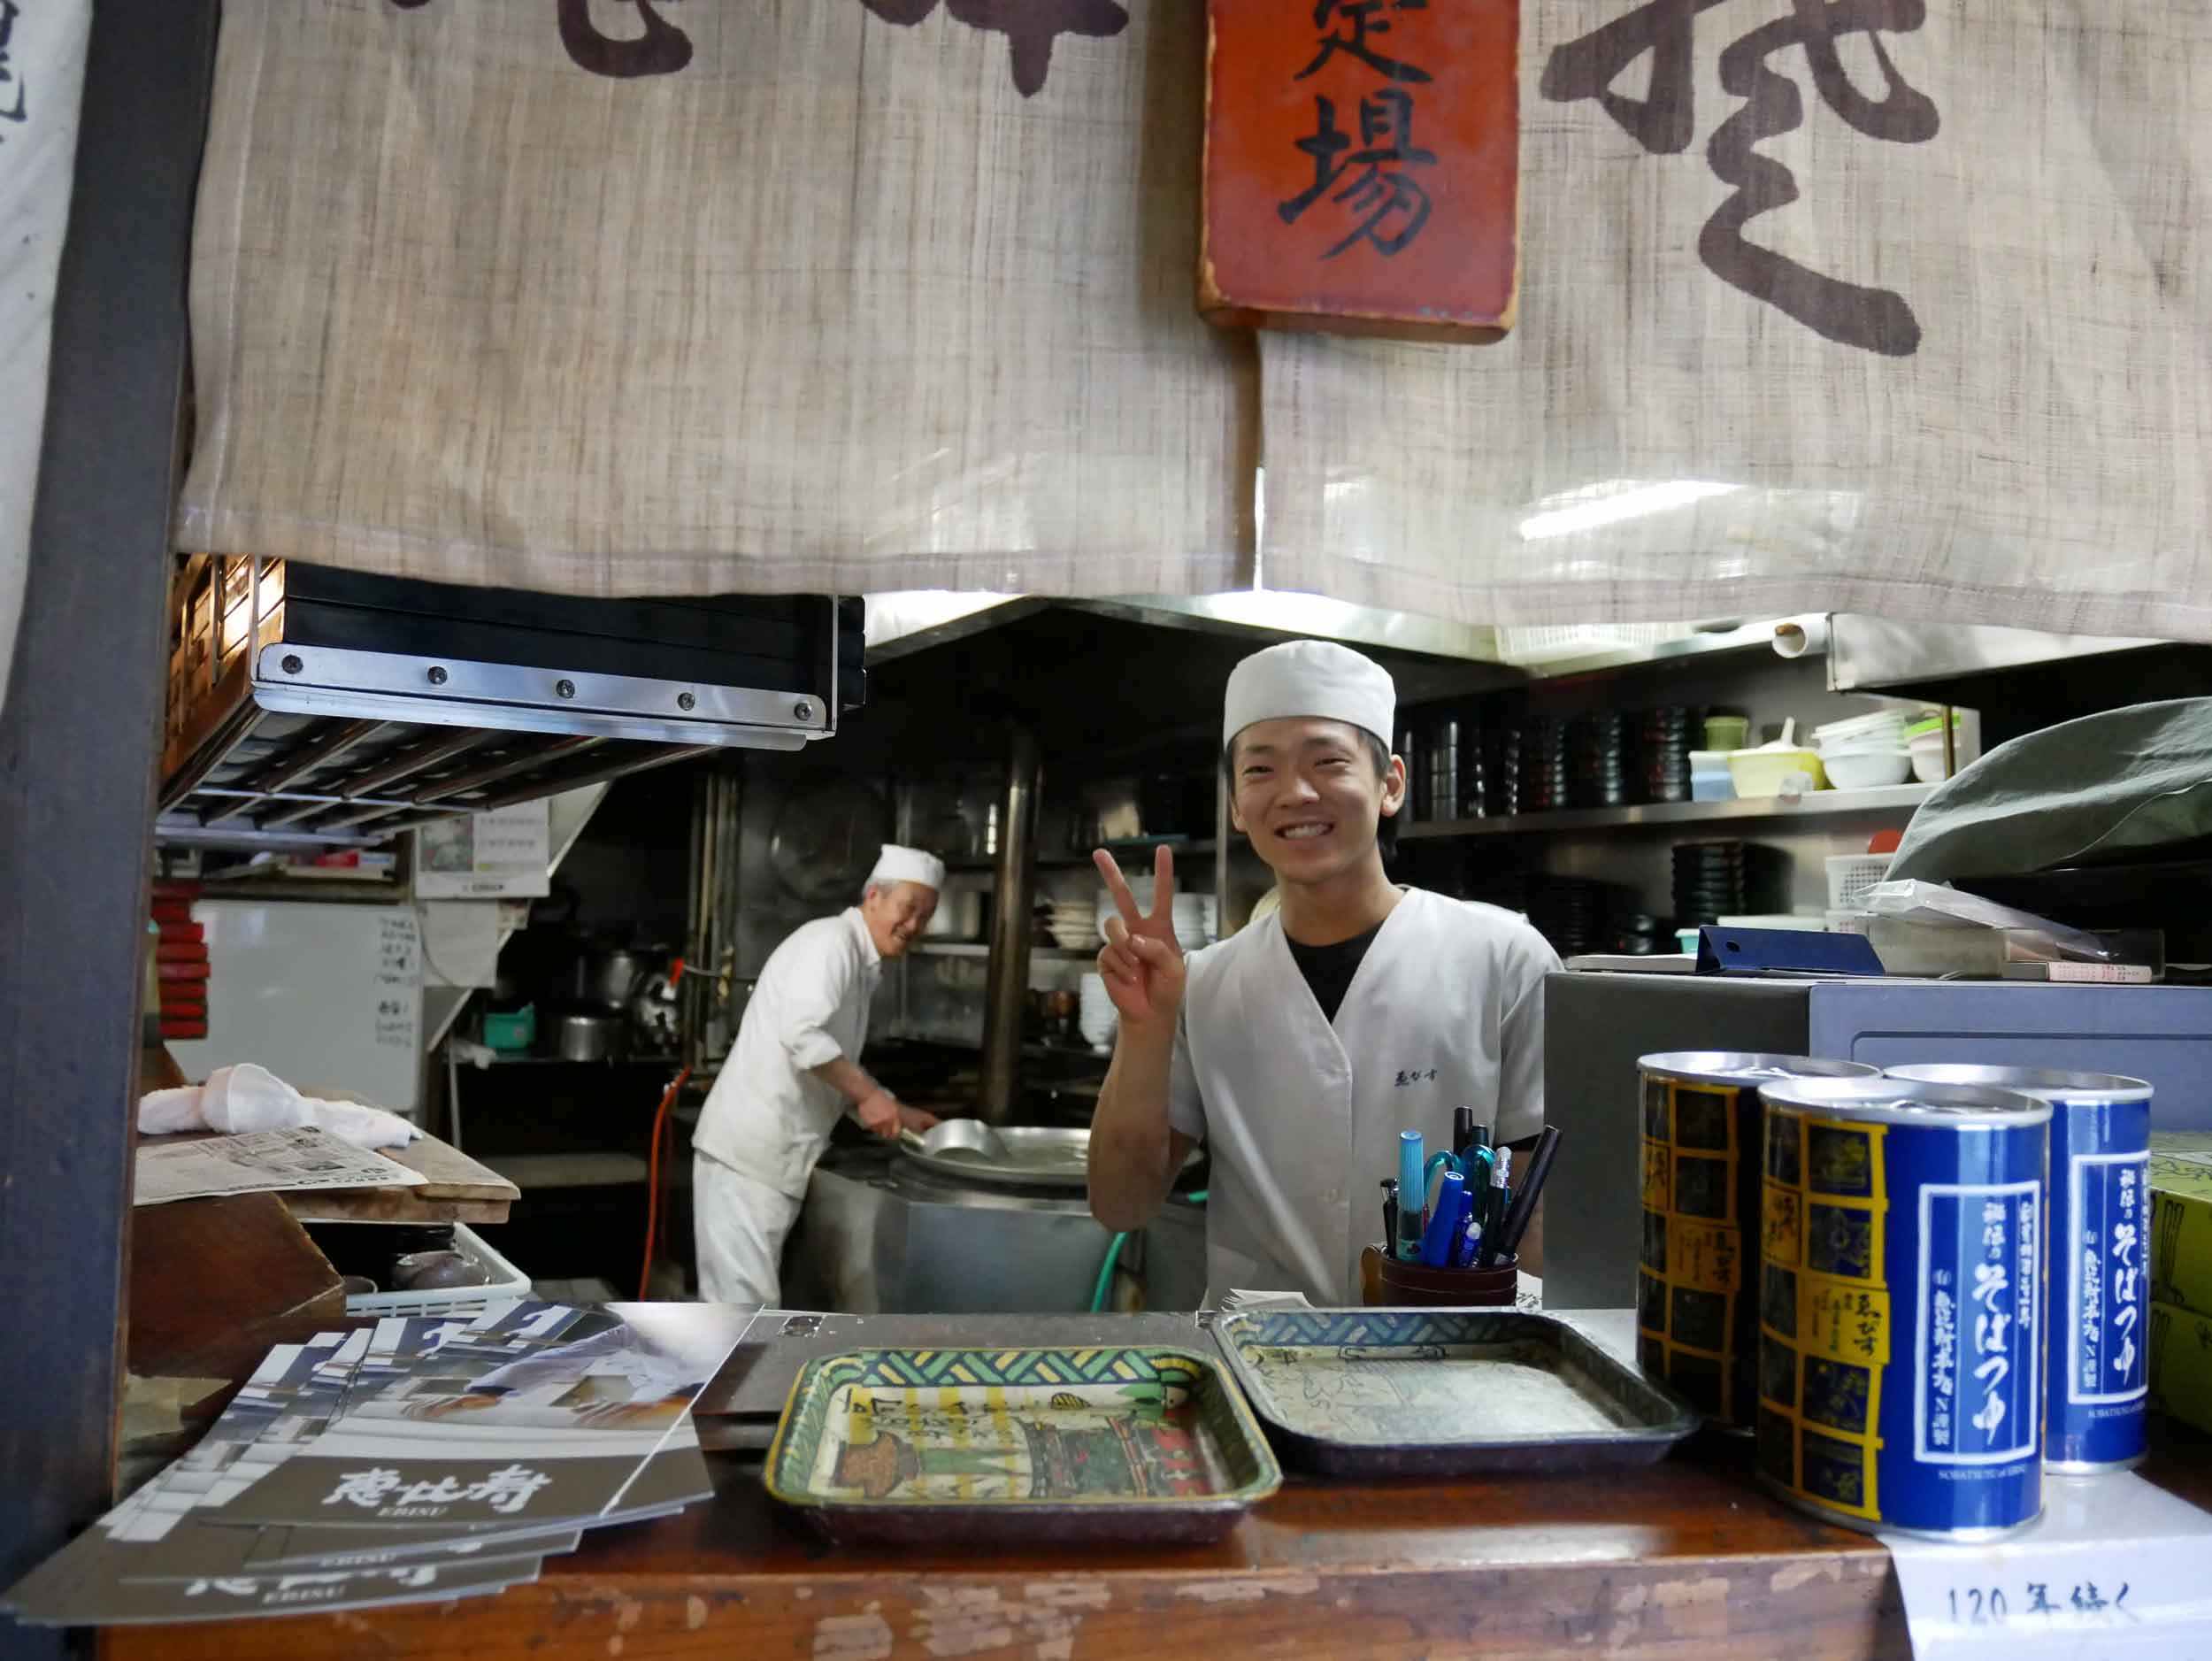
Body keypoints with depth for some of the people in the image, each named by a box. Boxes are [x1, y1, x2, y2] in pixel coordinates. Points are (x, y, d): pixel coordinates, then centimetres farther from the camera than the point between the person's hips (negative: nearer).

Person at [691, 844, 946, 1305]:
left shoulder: (861, 968, 18)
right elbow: (802, 1032, -28)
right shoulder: (831, 941, -13)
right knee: (747, 1299, -7)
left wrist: (898, 1113, 17)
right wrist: (867, 1094, -21)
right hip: (750, 1150, -10)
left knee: (752, 1299, 15)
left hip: (777, 1156, 10)